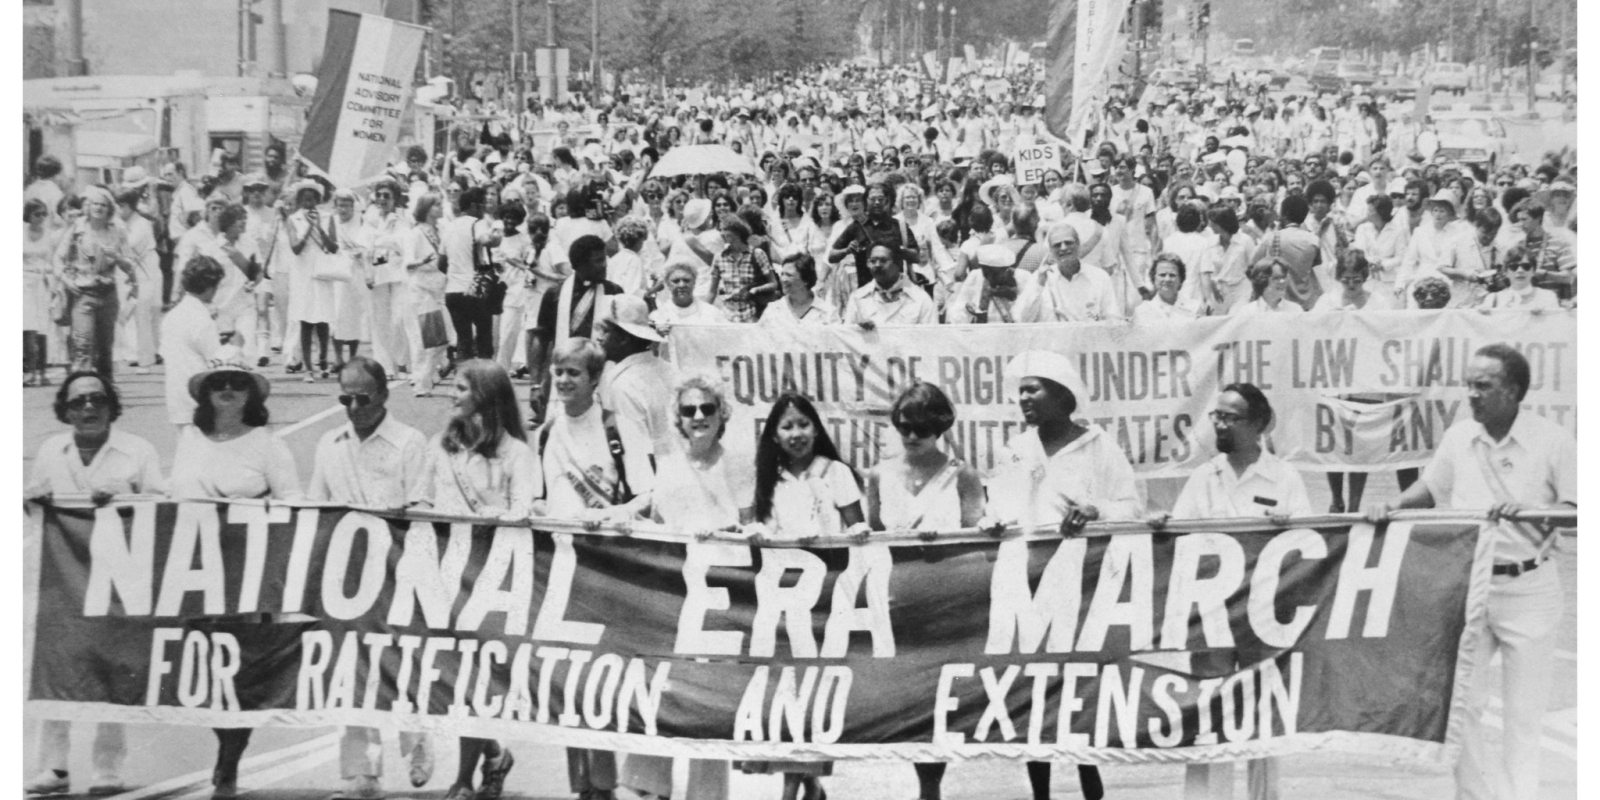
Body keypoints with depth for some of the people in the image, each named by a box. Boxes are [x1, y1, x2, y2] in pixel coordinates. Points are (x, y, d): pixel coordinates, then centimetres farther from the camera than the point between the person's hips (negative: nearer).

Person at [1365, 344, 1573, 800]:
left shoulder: (1552, 441, -9)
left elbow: (1576, 509, -12)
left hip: (1528, 589, -4)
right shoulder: (1460, 437, 4)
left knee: (1523, 713, 4)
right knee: (1458, 700, 2)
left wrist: (1527, 510, -27)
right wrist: (1395, 505, 0)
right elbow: (1430, 488, 18)